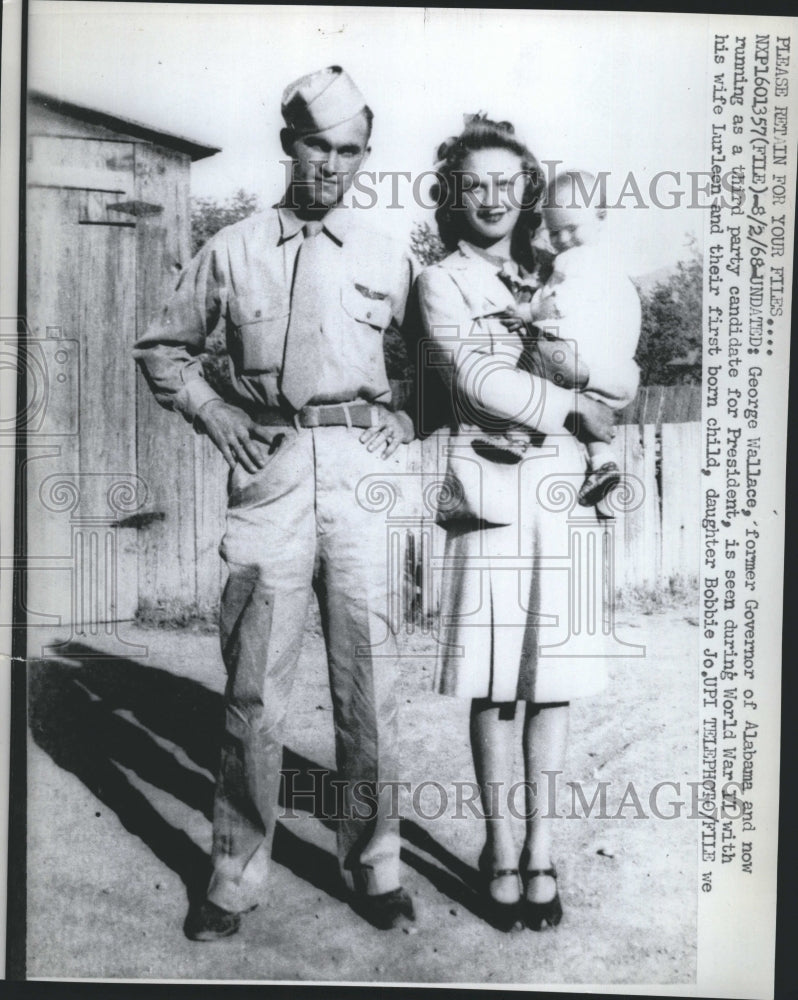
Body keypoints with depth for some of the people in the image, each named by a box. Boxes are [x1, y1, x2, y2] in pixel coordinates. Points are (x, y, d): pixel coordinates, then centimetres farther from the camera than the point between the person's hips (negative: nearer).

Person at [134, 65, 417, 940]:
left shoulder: (387, 258, 13)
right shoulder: (232, 251, 12)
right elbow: (161, 349, 18)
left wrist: (406, 424, 1)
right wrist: (211, 410, 3)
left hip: (364, 468, 1)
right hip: (269, 469, 0)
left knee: (368, 678, 3)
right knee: (255, 681, 2)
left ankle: (373, 865, 19)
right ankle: (237, 875, 16)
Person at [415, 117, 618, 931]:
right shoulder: (442, 281, 8)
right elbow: (475, 377, -7)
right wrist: (572, 407, -4)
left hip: (563, 484, 3)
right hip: (489, 488, -3)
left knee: (552, 676, 5)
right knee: (492, 683, 1)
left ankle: (541, 848, 18)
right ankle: (500, 847, 16)